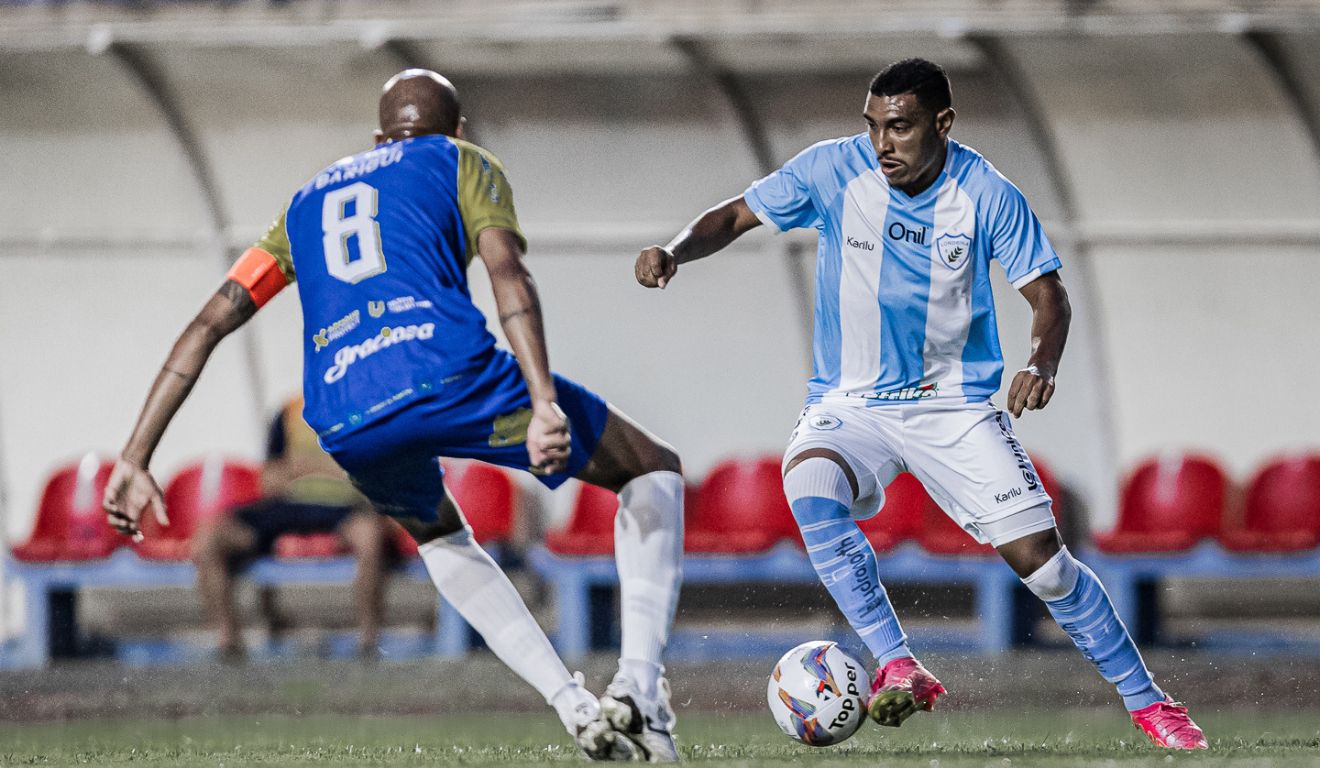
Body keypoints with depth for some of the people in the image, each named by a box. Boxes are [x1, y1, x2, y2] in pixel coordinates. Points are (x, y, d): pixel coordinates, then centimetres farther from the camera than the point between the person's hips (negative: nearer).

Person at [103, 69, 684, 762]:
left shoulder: (308, 203, 34)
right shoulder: (464, 165, 21)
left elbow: (209, 323, 24)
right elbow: (507, 272, 0)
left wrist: (135, 461, 23)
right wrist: (543, 402, -13)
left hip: (345, 428, 4)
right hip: (449, 377, -4)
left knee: (440, 536, 37)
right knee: (653, 472, 17)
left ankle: (573, 706, 19)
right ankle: (638, 689, -2)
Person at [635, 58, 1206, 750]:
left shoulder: (986, 195, -11)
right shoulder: (833, 170, -10)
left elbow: (1047, 295, -6)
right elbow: (736, 217, -2)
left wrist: (1042, 363, -27)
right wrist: (675, 252, -23)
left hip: (955, 405, 0)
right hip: (851, 403, 0)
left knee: (1038, 555, -8)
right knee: (810, 486, -33)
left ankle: (1146, 701, 10)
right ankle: (897, 668, -32)